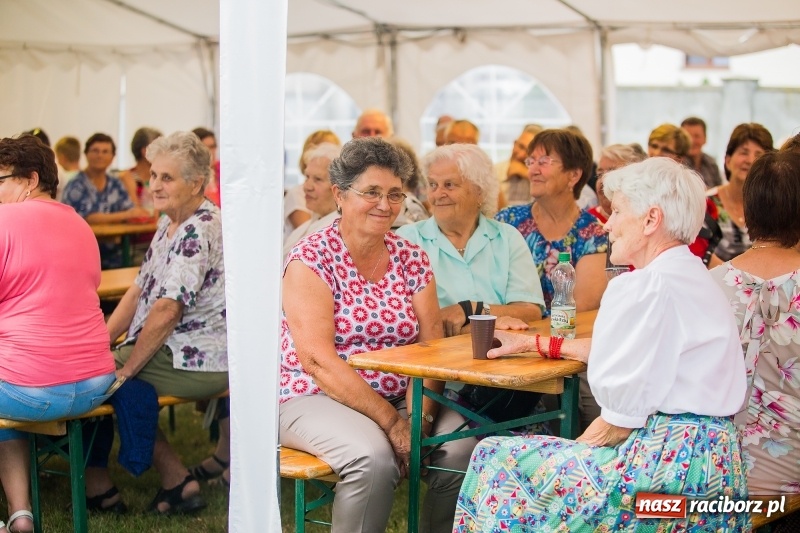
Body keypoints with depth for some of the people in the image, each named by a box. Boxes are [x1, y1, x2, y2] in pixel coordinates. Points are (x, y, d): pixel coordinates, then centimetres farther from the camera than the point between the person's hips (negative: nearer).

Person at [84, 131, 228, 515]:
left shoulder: (200, 230, -19)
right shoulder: (169, 225, 13)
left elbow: (168, 310, -23)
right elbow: (139, 291, 13)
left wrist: (125, 368, -17)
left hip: (196, 359, -9)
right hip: (176, 351, 9)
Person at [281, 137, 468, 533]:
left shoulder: (412, 258, 7)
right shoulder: (311, 259, -8)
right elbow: (318, 360, -17)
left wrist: (419, 415, -19)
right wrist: (392, 422, -23)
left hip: (400, 398, 5)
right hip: (317, 398, -4)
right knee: (374, 455, -33)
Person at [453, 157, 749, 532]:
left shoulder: (646, 286, -18)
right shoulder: (693, 274, 13)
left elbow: (624, 417, -19)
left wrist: (571, 449, -2)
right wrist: (535, 344, 31)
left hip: (667, 463, -10)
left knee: (495, 460, -1)